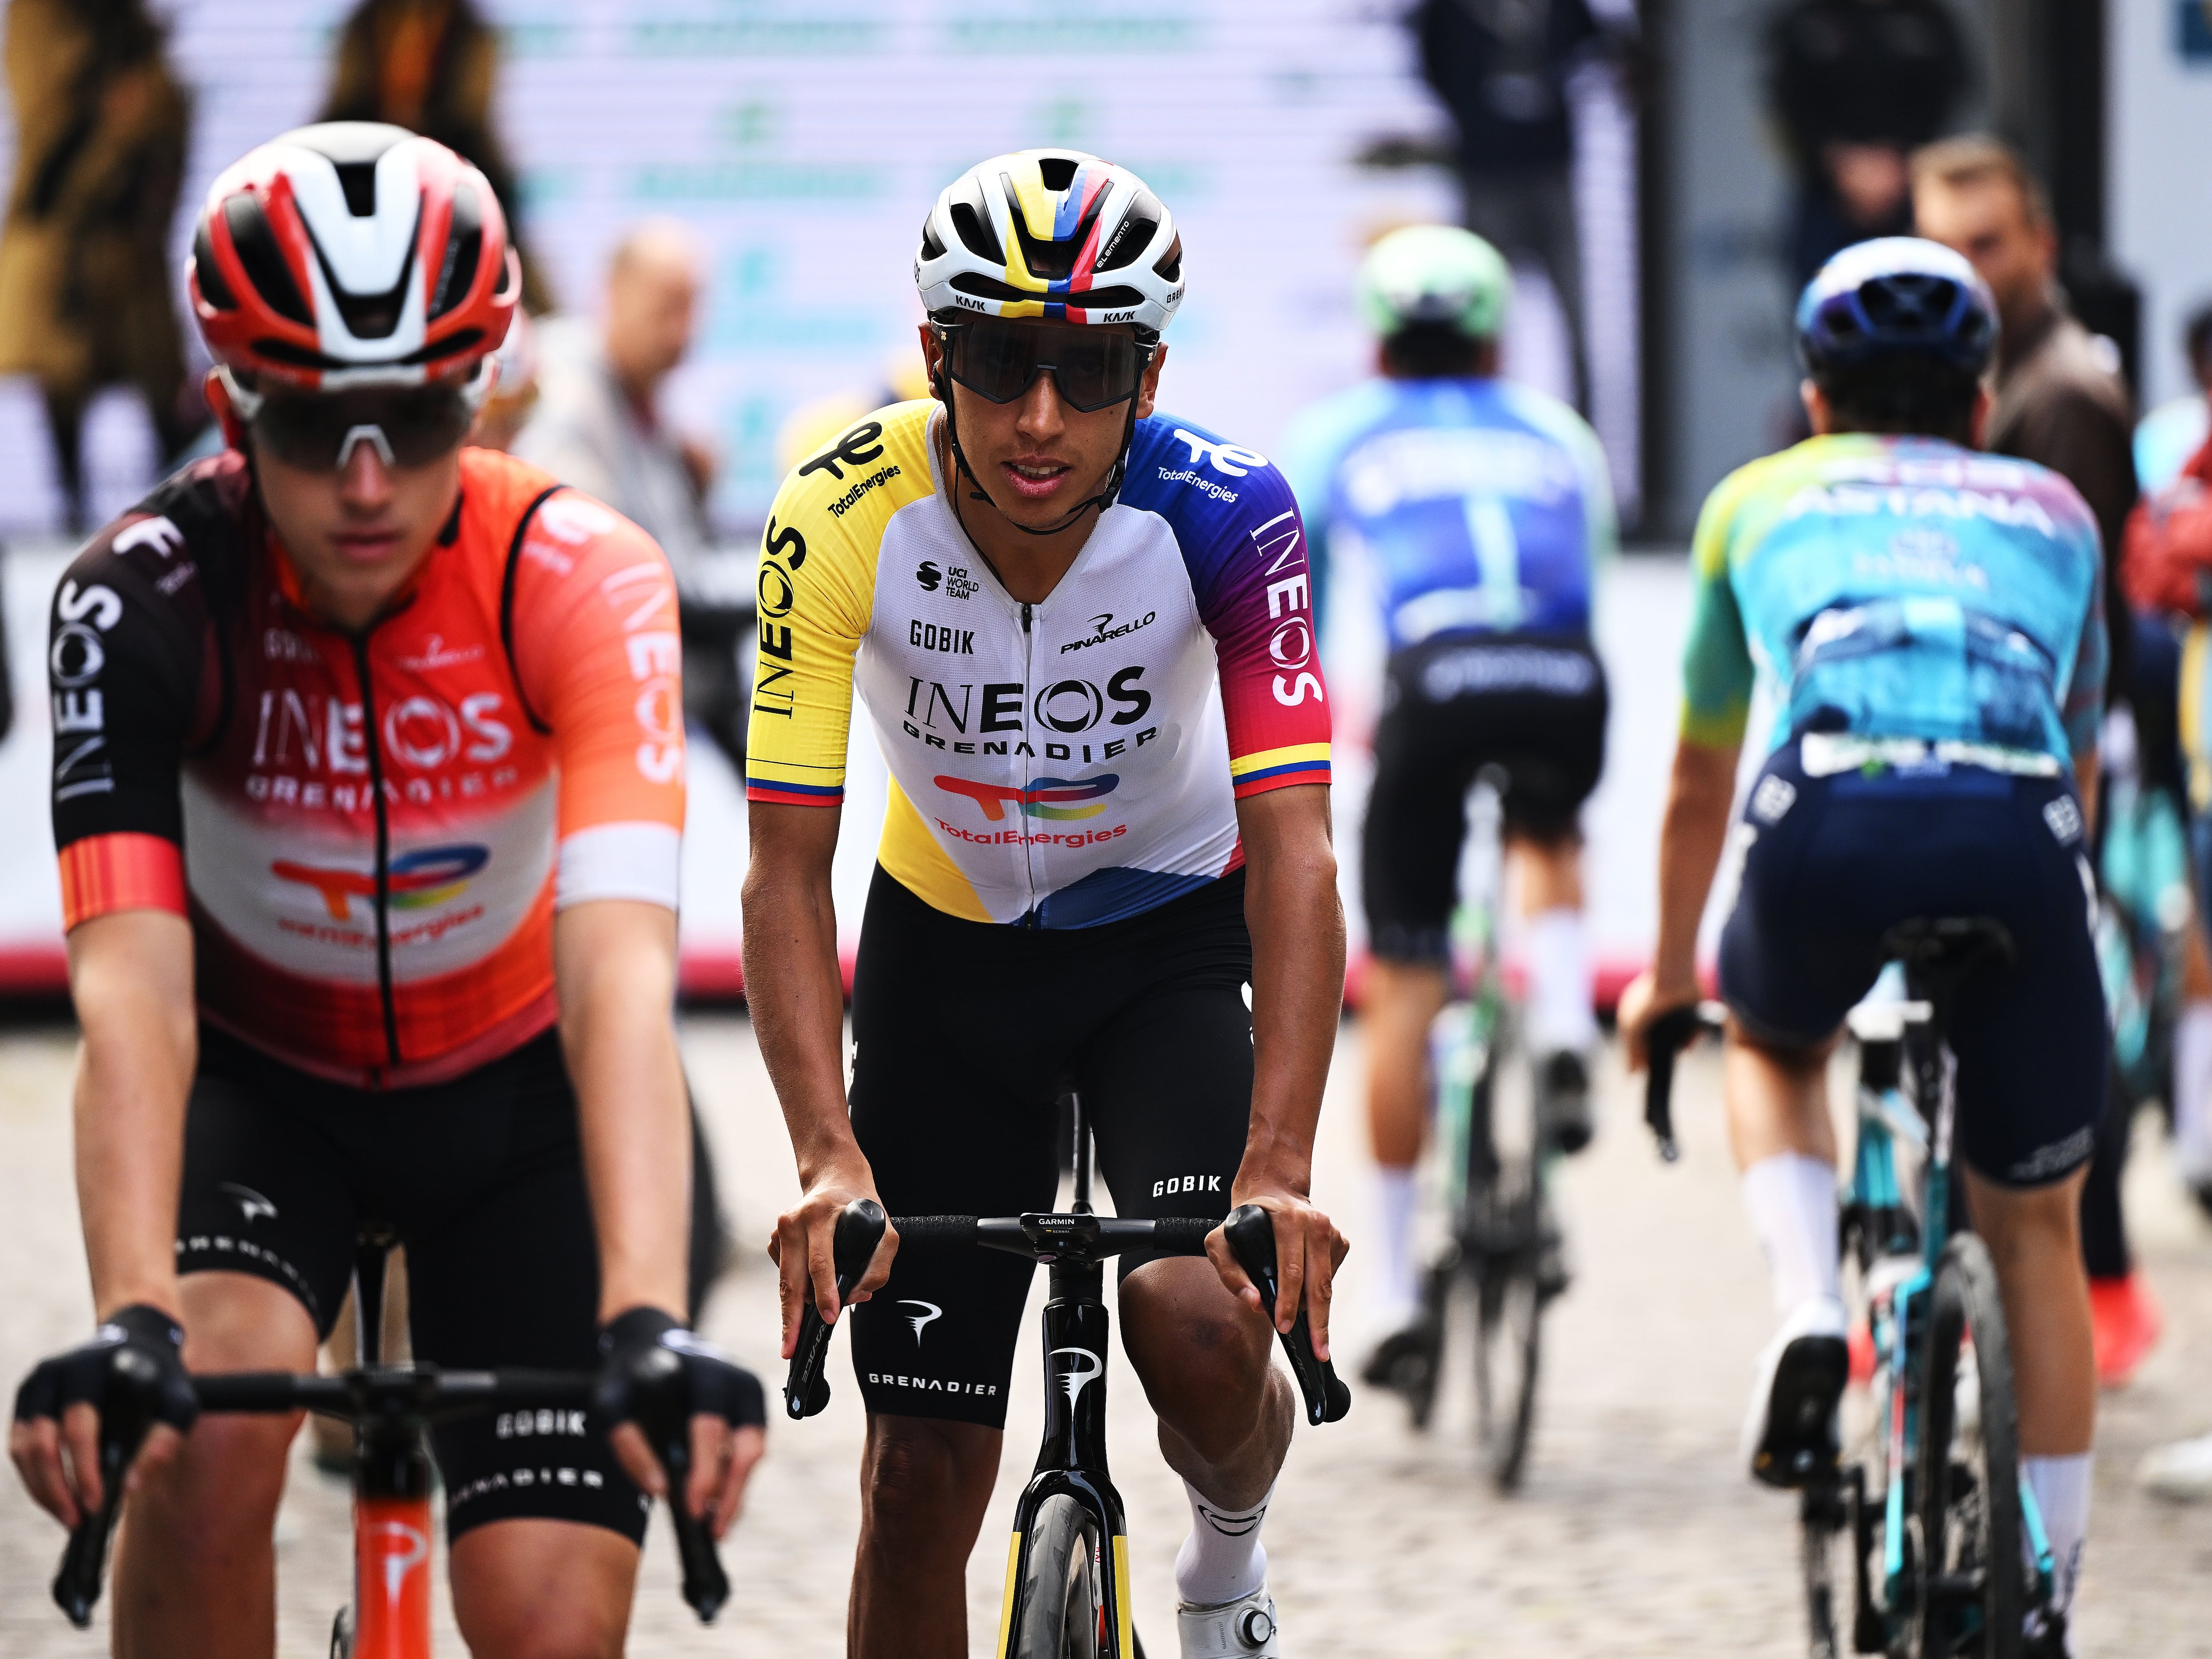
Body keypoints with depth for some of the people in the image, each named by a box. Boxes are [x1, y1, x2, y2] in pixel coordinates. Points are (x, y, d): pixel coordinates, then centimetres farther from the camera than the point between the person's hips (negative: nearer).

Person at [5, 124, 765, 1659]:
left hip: (519, 1087, 1)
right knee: (212, 1420, -32)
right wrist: (129, 1323, -53)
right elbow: (132, 993, -37)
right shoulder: (146, 597, -27)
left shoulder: (580, 580, -28)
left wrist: (651, 1322, -55)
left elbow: (620, 976, -41)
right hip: (262, 1077, 0)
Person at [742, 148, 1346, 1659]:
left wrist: (1280, 1165, -43)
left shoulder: (1224, 514, -27)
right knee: (922, 1479, -2)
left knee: (1200, 1324, -25)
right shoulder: (844, 518, -26)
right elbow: (788, 868, -26)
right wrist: (828, 1159, -39)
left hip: (1173, 934, -1)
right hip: (950, 948, 1)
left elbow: (1293, 850, -31)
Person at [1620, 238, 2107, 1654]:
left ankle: (1810, 1318, 7)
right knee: (2036, 1226, 18)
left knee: (1774, 1050, 33)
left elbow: (1701, 778, 42)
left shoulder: (1761, 501, 32)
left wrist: (1670, 974, 56)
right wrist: (2034, 921, 64)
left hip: (1835, 818, -1)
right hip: (2016, 828, 1)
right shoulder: (2054, 512, 34)